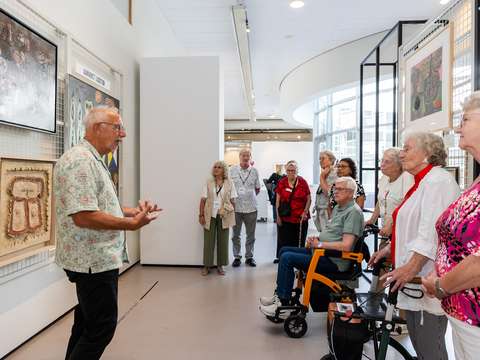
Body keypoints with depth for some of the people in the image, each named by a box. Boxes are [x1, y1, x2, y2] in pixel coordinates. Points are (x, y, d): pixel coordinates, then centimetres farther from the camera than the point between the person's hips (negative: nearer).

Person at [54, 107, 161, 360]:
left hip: (96, 258, 11)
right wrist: (131, 224, -24)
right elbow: (83, 216, -27)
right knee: (102, 327, 0)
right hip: (94, 261, -11)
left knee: (87, 323, 21)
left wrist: (133, 211, 10)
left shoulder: (93, 160, 15)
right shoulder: (80, 161, -19)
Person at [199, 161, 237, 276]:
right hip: (210, 215, 0)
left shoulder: (229, 183, 3)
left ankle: (220, 265, 19)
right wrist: (201, 215, -4)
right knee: (208, 240, 3)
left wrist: (233, 215, -2)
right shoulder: (209, 183, 3)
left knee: (223, 241, 6)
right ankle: (207, 265, 15)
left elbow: (232, 201, 4)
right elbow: (203, 200, 2)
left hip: (224, 216, 0)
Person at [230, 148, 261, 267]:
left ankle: (249, 257, 23)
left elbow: (257, 189, 11)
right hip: (236, 207, -1)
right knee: (236, 234, 9)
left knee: (251, 235, 10)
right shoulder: (232, 170, -1)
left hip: (251, 208, 1)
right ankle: (237, 257, 21)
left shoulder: (254, 171, 3)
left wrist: (249, 196, 5)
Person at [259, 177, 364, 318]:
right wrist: (316, 238, 3)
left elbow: (346, 246, -25)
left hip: (334, 261, -10)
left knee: (287, 258, -18)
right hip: (321, 251, 10)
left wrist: (319, 244, -17)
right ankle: (279, 295, 12)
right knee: (284, 250, 8)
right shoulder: (338, 207, 15)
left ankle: (283, 306, -8)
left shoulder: (353, 212, -16)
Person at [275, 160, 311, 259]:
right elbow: (278, 201, 4)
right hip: (285, 218, 0)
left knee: (299, 241, 5)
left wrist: (305, 211, -6)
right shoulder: (281, 183, 2)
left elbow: (309, 199, 5)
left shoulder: (303, 182, 1)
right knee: (284, 241, 2)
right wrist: (278, 216, -1)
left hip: (300, 218, 0)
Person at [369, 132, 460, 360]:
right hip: (413, 282, 10)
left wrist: (412, 267, -27)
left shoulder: (437, 180, -14)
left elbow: (432, 232, -25)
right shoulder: (422, 182, 18)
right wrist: (389, 249, 21)